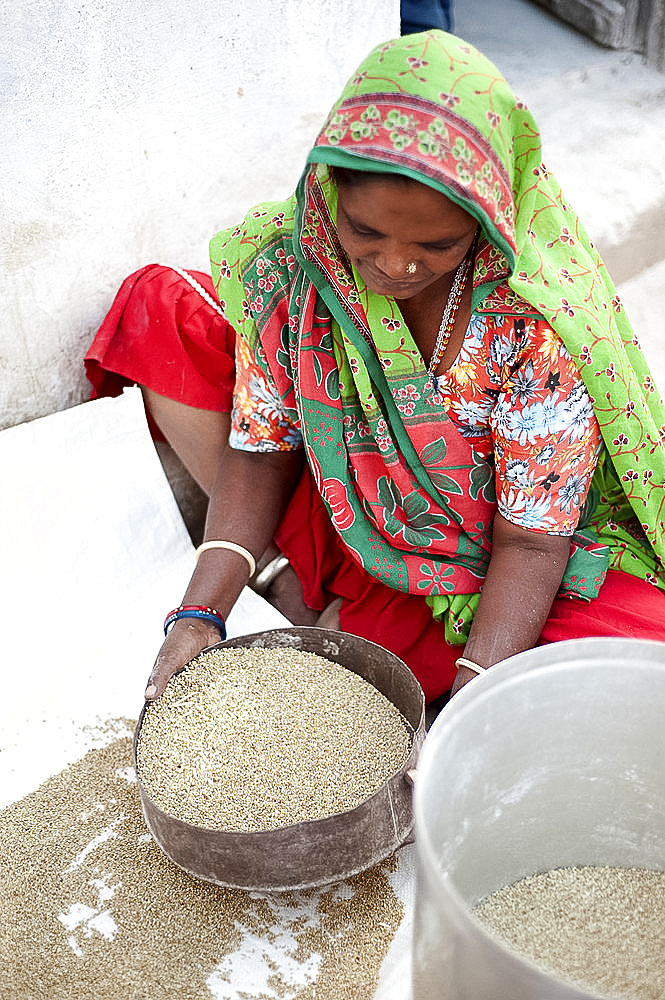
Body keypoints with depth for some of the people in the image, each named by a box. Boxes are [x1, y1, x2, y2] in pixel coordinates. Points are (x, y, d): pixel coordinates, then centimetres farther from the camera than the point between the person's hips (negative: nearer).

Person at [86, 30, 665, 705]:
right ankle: (298, 592, -6)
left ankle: (344, 627, -13)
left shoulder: (539, 320, -28)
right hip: (345, 518, 3)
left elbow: (531, 540, -23)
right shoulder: (290, 265, -18)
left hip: (490, 567, -2)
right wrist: (201, 612, -20)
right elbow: (261, 450, -10)